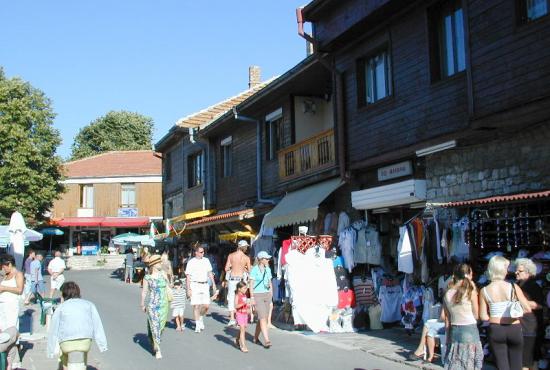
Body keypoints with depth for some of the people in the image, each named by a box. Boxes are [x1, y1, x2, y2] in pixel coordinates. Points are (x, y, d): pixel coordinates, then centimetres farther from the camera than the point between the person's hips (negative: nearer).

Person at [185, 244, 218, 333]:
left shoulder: (206, 261, 10)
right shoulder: (191, 262, -1)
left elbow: (210, 273, 15)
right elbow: (188, 276, -1)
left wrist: (214, 284, 10)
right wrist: (188, 289, -7)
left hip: (205, 285, 3)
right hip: (195, 285, -3)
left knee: (206, 305, -1)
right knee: (196, 306, -5)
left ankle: (201, 318, 27)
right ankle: (197, 325, 5)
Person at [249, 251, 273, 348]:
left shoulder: (268, 269, 10)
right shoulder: (254, 269, -8)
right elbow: (251, 284, -8)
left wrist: (271, 293, 12)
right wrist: (252, 297, -11)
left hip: (267, 295, 6)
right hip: (257, 295, -6)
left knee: (262, 318, 10)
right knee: (263, 318, -12)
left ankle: (256, 337, 24)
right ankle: (266, 340, -14)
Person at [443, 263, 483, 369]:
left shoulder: (447, 294, 2)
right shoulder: (471, 292, -10)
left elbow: (447, 319, 7)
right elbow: (476, 315, -2)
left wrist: (448, 337, 16)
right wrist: (474, 289, 0)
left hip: (454, 331, 4)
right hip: (470, 330, -4)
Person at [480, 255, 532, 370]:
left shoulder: (484, 291, -6)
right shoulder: (513, 287, -8)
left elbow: (483, 317, -5)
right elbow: (527, 309, -8)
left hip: (495, 330, 1)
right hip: (514, 330, -1)